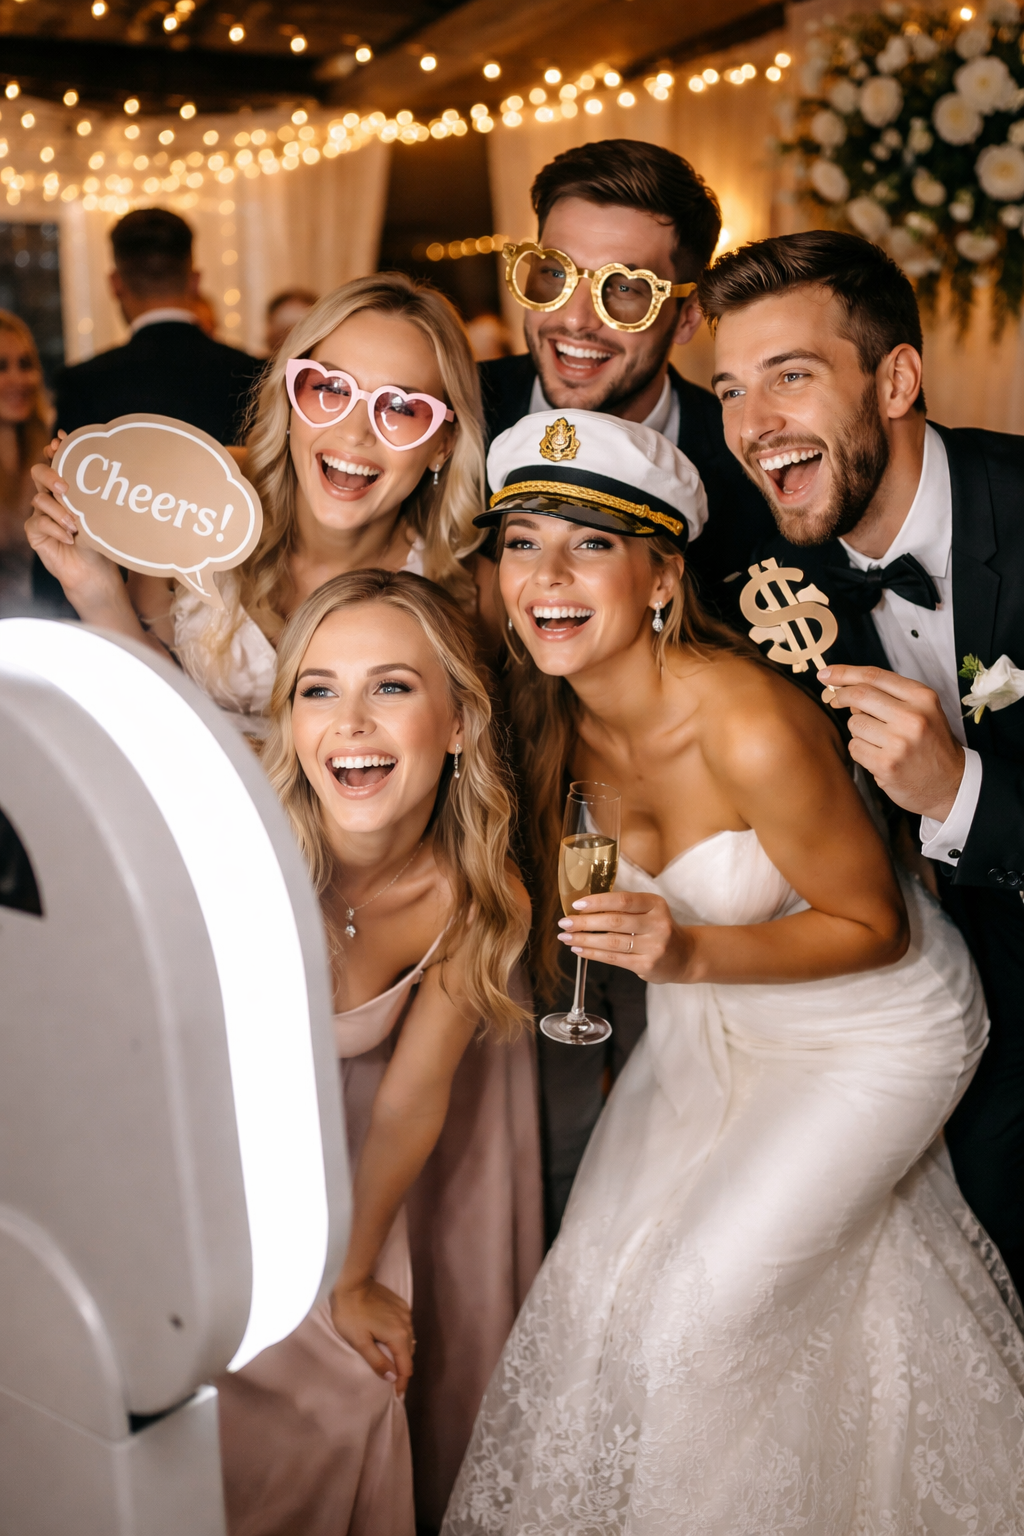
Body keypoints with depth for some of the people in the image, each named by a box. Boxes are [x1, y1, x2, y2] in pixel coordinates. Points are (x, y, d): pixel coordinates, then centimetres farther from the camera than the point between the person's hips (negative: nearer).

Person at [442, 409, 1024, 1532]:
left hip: (872, 1028, -6)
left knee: (697, 1312, -3)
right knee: (597, 1279, 8)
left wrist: (689, 954, -34)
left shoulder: (751, 729, -36)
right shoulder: (557, 715, -13)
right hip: (713, 1015, 6)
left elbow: (874, 925, -23)